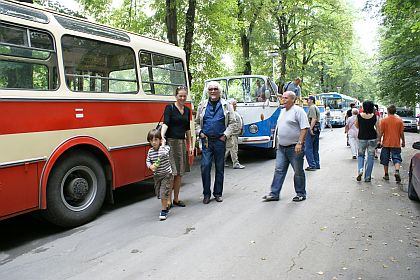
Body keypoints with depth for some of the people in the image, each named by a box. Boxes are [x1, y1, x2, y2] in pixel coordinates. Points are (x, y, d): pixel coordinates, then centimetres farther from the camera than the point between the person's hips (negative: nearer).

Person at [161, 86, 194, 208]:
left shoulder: (187, 110, 13)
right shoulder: (170, 108, -4)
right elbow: (165, 123, -18)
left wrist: (190, 145, 16)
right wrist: (162, 137, -35)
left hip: (182, 142, 6)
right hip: (170, 142, -6)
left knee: (179, 173, 9)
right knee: (171, 172, -9)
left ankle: (176, 199, 20)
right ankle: (168, 200, 1)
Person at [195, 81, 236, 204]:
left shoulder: (226, 105, 7)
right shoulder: (202, 105, 11)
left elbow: (232, 122, 5)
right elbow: (197, 122, 15)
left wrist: (226, 135, -4)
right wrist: (200, 133, 0)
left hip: (220, 140, 0)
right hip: (206, 140, 0)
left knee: (220, 168, 7)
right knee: (205, 166, -7)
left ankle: (218, 193, 20)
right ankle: (206, 194, 6)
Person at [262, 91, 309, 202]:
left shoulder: (298, 110, -9)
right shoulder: (283, 111, 16)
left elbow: (304, 127, -16)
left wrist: (300, 143, -23)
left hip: (294, 147, -7)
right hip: (281, 147, 7)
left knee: (298, 172, 5)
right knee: (279, 170, 6)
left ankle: (301, 194, 19)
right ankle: (274, 194, 10)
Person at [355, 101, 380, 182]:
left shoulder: (359, 116, -6)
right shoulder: (374, 116, -7)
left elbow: (357, 126, 7)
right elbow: (378, 128, -3)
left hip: (362, 138, 0)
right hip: (372, 138, 0)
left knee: (360, 155, 17)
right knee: (370, 157, 8)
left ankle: (360, 170, -9)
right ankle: (367, 177, 11)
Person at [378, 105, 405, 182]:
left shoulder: (384, 120, -5)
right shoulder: (399, 120, -1)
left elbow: (381, 132, -7)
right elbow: (402, 133, 1)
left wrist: (379, 140, 0)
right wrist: (403, 142, 12)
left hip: (386, 143, 0)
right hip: (396, 144, 1)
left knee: (385, 160, 10)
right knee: (396, 158, 3)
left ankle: (386, 175, 16)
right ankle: (397, 171, -20)